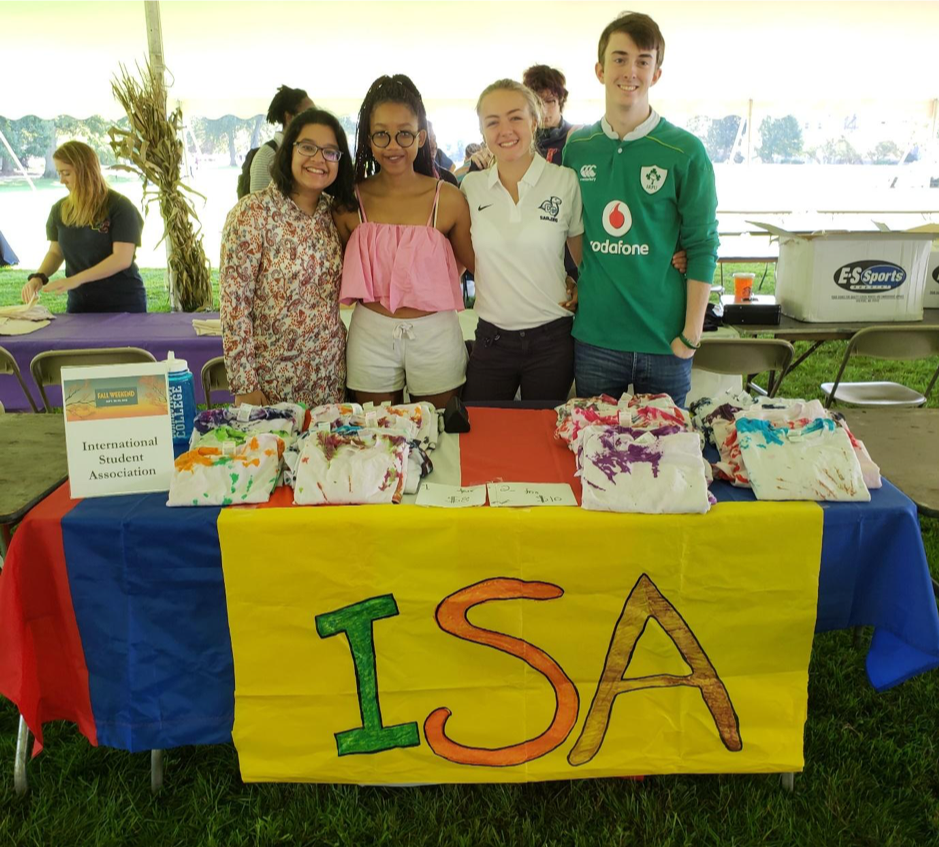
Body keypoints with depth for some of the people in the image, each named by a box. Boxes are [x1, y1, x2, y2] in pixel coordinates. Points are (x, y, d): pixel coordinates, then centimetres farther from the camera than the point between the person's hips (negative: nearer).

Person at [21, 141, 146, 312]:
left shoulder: (120, 207, -13)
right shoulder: (59, 210, 4)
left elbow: (122, 259, -20)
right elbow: (55, 252, 13)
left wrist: (75, 280, -26)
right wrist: (39, 277, -7)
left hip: (124, 304, -4)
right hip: (79, 304, 5)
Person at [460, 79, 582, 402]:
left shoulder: (565, 181, -4)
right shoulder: (471, 186, 2)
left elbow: (584, 253, 8)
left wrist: (580, 288, -4)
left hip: (551, 339, -1)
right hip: (491, 338, 2)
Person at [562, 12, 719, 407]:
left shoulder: (686, 152, -5)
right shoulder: (577, 147, 5)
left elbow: (702, 247, -5)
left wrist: (691, 334, -8)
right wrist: (570, 284, 5)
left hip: (665, 340, -2)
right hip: (593, 337, 2)